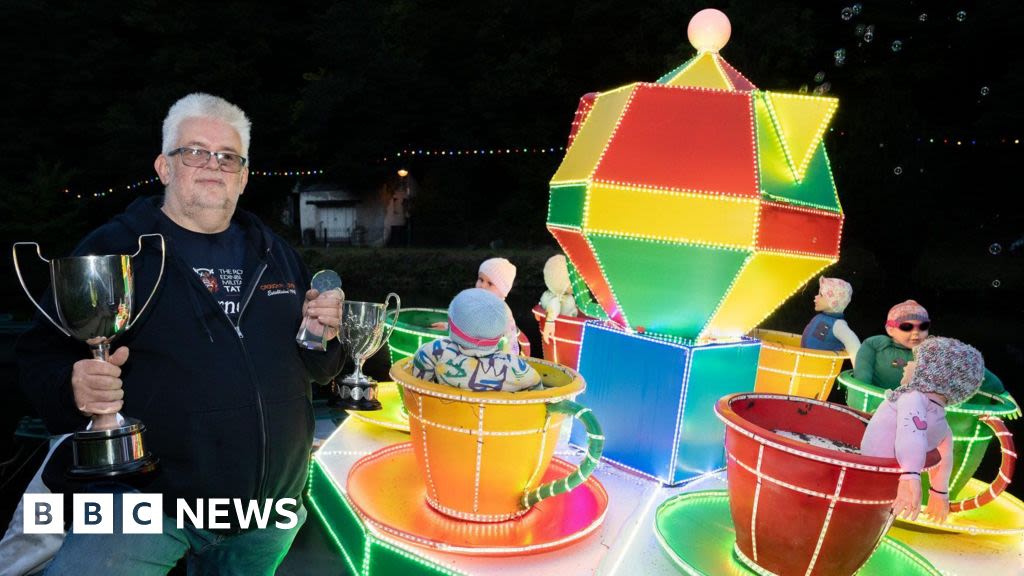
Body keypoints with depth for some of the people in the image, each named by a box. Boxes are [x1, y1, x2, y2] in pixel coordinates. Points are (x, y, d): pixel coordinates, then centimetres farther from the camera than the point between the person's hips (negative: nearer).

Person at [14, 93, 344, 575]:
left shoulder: (276, 254, 10)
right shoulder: (112, 248, -2)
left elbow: (316, 368, 16)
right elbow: (41, 355, -5)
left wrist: (323, 335, -5)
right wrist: (73, 389, -26)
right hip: (145, 499, -3)